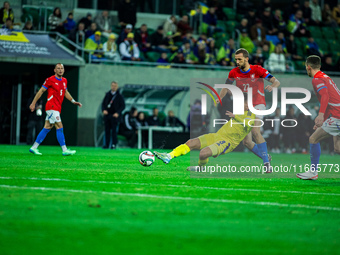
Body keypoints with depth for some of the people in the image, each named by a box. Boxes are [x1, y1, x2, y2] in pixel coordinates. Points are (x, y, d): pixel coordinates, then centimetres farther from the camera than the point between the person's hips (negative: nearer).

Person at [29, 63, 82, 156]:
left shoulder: (64, 81, 13)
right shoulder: (50, 80, -8)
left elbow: (65, 92, 29)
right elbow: (41, 91, -3)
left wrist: (73, 101, 21)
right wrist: (33, 103, -2)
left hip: (57, 108, 8)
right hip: (51, 107, -8)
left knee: (47, 128, 9)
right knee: (59, 127, -11)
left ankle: (34, 147, 14)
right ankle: (65, 150, -10)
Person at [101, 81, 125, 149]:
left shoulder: (119, 96, 1)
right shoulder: (107, 95, 13)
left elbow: (123, 106, -1)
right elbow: (103, 103, 15)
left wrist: (117, 113, -13)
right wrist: (103, 110, -4)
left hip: (115, 115, -4)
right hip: (107, 114, 4)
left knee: (114, 130, -7)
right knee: (107, 130, 3)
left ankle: (114, 145, -4)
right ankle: (106, 144, 6)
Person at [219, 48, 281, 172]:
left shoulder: (257, 70, -10)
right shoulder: (234, 72, 2)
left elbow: (276, 81, -14)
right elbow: (226, 87, 17)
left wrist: (272, 86, -37)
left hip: (258, 105, -5)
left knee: (255, 131, -29)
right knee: (246, 142, -2)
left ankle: (266, 163, -25)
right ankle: (266, 157, 21)